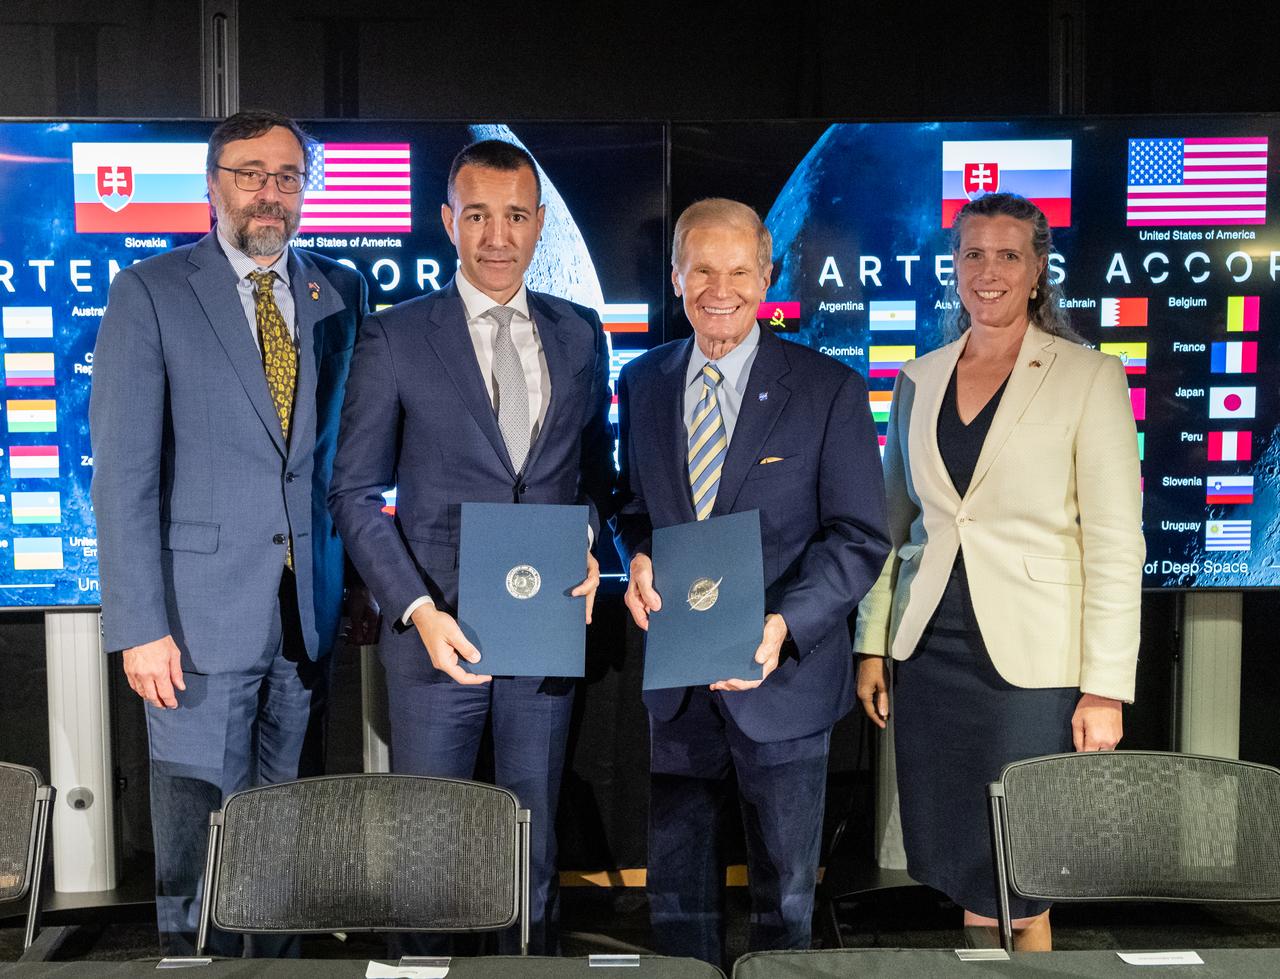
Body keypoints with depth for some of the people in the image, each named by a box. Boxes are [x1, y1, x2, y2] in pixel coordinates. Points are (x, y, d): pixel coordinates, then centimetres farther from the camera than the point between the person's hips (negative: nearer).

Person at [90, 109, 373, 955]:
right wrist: (139, 627, -12)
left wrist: (364, 581, 4)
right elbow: (124, 472, -7)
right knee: (200, 832, 5)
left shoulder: (340, 293, 9)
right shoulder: (150, 293, -2)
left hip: (310, 608, 4)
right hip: (203, 609, -3)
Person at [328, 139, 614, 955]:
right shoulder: (394, 337, -3)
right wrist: (418, 609, -14)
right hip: (439, 630, -2)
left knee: (535, 841, 16)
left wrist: (589, 546, -4)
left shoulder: (579, 334, 7)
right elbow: (356, 492, -3)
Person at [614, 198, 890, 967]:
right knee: (677, 888, 16)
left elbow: (860, 538, -10)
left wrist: (781, 626, -24)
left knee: (785, 891, 14)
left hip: (781, 674, -3)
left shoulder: (829, 390, -8)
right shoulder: (643, 382, 4)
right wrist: (639, 558, -8)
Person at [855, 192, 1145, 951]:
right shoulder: (920, 380, 9)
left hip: (1027, 660, -4)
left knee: (1016, 877, 3)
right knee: (955, 865, 10)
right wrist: (872, 645, 9)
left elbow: (1116, 543, -7)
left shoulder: (1089, 377, -4)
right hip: (930, 651, 4)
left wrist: (1106, 688, -11)